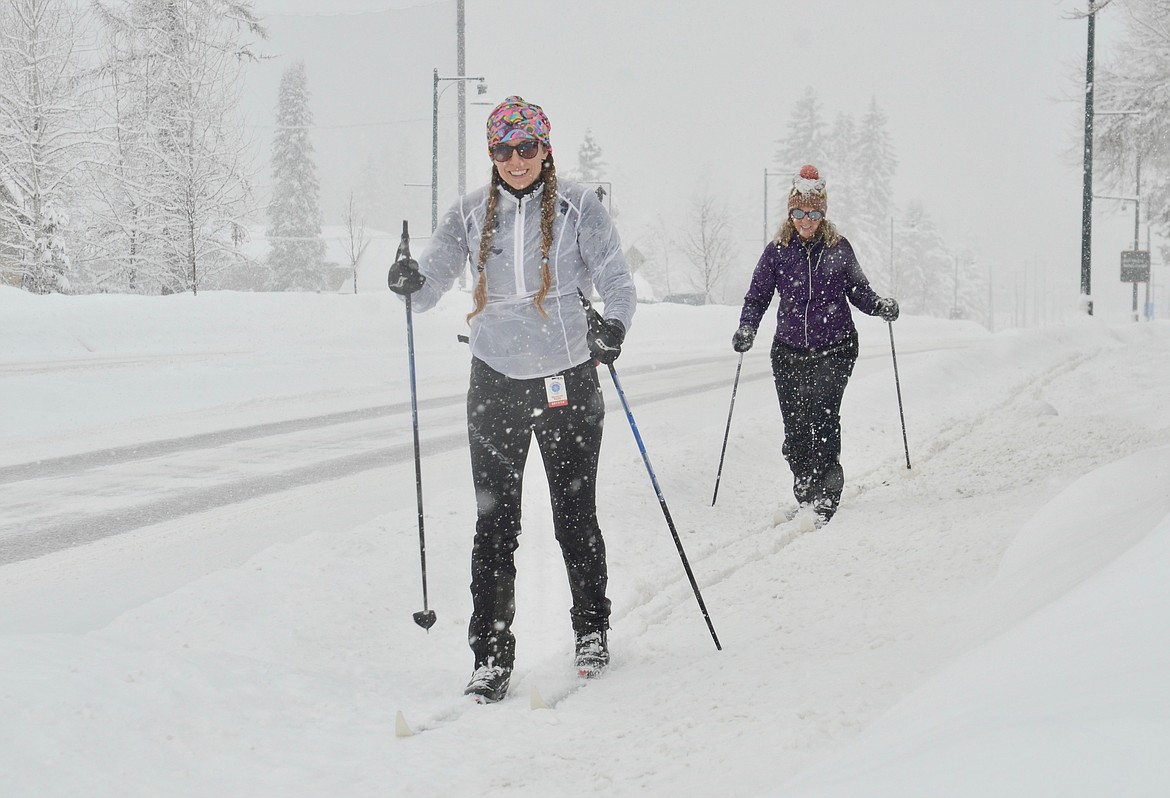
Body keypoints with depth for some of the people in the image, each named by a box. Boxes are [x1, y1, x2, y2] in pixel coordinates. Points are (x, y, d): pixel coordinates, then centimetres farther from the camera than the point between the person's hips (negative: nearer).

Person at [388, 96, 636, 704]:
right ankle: (491, 655, 5)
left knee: (576, 516, 8)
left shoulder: (578, 207, -2)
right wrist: (411, 283, -20)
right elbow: (434, 272, 4)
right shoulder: (471, 214, 5)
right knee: (494, 523, 0)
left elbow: (614, 276, -3)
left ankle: (592, 630, 28)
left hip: (567, 379, -2)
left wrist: (614, 324, -24)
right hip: (496, 380, 2)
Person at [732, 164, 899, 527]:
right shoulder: (777, 251, 3)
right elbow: (757, 297, 6)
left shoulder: (839, 248, 2)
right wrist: (746, 329, -10)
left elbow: (858, 292, 9)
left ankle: (826, 496, -13)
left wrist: (880, 306, -10)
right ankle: (805, 494, 19)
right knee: (795, 426, 2)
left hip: (834, 349, -2)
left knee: (823, 418, -16)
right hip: (789, 351, 2)